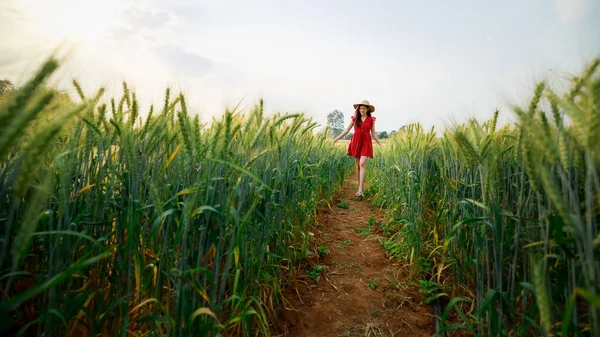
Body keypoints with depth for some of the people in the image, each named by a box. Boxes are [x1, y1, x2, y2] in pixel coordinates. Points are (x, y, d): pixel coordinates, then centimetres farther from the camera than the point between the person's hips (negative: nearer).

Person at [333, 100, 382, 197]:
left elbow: (373, 134, 10)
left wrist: (380, 144, 5)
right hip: (356, 142, 2)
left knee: (362, 164, -17)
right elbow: (347, 130, 10)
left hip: (366, 143, -2)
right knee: (357, 165, 5)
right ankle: (360, 187, 19)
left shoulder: (371, 120, 5)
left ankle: (360, 190, -18)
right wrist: (337, 138, 4)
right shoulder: (355, 118, 7)